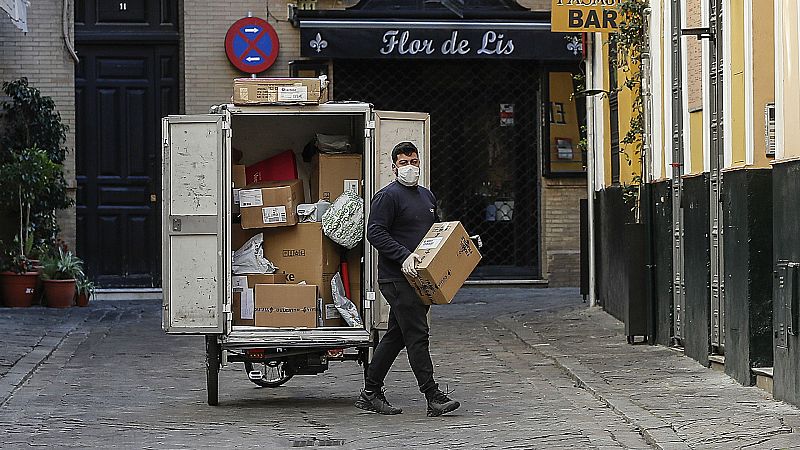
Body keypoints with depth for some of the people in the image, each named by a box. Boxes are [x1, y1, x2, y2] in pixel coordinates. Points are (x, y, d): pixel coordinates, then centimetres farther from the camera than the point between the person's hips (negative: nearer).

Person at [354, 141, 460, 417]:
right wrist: (404, 256, -24)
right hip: (396, 278, -9)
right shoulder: (388, 196, -9)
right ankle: (434, 398, -9)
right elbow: (375, 233, -16)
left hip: (419, 278, 9)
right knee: (417, 335, -10)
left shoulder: (427, 196, 18)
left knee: (396, 336, 12)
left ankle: (370, 394, 19)